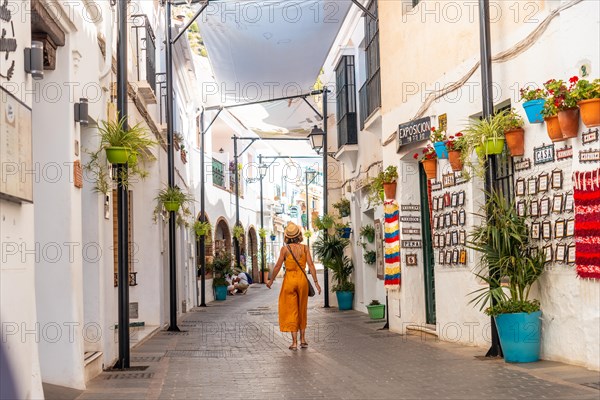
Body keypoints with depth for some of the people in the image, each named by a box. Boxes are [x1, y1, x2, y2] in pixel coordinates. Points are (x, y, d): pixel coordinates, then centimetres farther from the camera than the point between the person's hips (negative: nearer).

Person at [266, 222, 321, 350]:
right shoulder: (305, 248, -1)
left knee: (291, 311, 3)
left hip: (289, 280, -2)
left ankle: (294, 342, -1)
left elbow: (278, 266, -4)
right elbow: (311, 265, -6)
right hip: (302, 279, 2)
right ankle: (303, 340, 19)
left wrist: (271, 281, 8)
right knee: (302, 310, 16)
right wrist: (316, 282, -3)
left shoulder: (285, 249, -5)